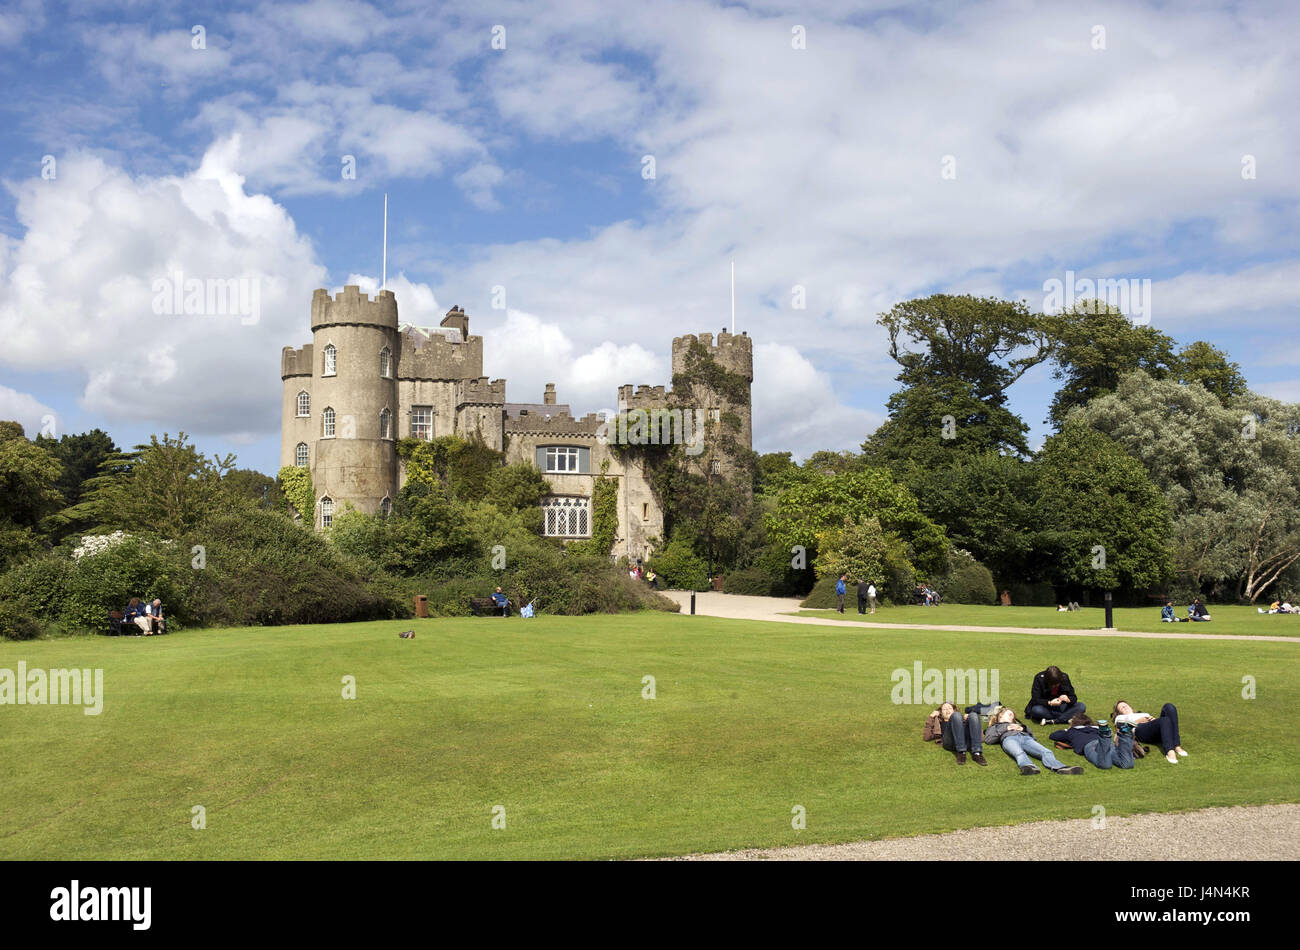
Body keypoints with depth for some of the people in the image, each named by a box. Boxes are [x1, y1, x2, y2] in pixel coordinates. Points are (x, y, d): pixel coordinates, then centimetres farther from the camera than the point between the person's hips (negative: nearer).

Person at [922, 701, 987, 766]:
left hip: (967, 740, 2)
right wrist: (931, 717, 23)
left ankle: (977, 753, -41)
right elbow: (926, 737, 20)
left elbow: (981, 738, 25)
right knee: (956, 715, -27)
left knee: (973, 715, -25)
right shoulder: (940, 723, 41)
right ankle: (961, 753, -40)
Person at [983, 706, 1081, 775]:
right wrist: (1005, 728, 11)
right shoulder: (994, 727, 37)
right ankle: (1028, 767, -74)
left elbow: (1031, 735, 31)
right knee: (1019, 753, -42)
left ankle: (1060, 768, -59)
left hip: (1025, 737, 3)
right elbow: (988, 740, 14)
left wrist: (1023, 728, 13)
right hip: (1009, 738, -3)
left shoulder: (1016, 725, 46)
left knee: (1046, 752, -31)